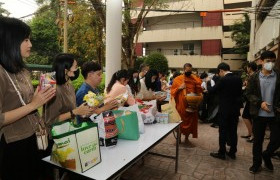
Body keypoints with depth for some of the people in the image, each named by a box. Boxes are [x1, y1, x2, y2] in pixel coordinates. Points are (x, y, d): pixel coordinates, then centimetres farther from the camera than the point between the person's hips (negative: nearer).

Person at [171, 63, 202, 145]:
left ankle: (186, 138, 27)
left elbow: (199, 92, 6)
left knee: (190, 121, 10)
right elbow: (172, 91, 0)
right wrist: (179, 88, -16)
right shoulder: (177, 79, -2)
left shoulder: (195, 79, 2)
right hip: (181, 105, -2)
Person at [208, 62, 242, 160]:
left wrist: (208, 83, 5)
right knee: (233, 131, 14)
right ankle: (232, 152, 24)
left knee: (223, 132, 4)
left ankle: (222, 153, 13)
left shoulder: (223, 80, -18)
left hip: (225, 109, -6)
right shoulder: (238, 78, 2)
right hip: (235, 109, 6)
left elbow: (211, 90, -11)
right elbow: (239, 92, 12)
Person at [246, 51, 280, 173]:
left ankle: (266, 155, 35)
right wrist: (260, 103, -17)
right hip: (259, 114, 0)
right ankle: (257, 163, 27)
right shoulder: (254, 77, 0)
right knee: (257, 140, 10)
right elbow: (249, 94, -1)